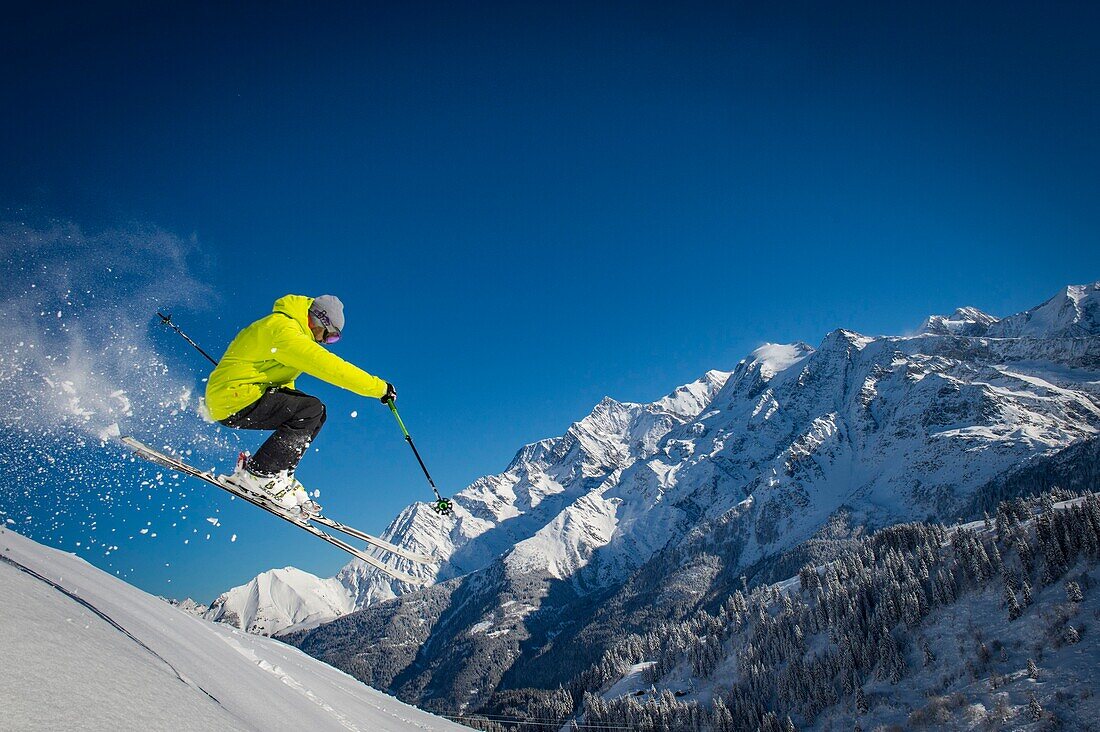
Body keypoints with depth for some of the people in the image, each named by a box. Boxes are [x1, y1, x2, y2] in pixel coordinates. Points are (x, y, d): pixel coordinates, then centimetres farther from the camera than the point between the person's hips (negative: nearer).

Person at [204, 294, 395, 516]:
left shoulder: (284, 327, 16)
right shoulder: (283, 329, -17)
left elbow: (282, 376, 30)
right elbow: (327, 365, -25)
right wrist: (380, 388, -22)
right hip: (234, 399, -10)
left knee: (312, 414, 7)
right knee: (312, 409, -20)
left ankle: (278, 476, 2)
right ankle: (258, 473, -17)